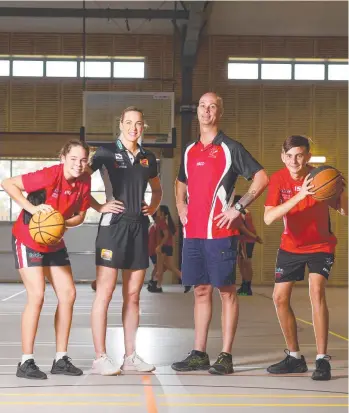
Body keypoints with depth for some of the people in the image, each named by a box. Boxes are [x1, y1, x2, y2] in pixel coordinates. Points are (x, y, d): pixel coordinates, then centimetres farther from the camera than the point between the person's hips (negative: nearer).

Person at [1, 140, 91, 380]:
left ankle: (61, 359, 13)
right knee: (37, 295, -15)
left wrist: (62, 222, -18)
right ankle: (26, 362, -6)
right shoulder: (50, 176, -26)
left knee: (68, 294, 3)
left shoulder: (85, 182, -8)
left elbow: (80, 215, 3)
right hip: (28, 240, -7)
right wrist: (33, 209, -30)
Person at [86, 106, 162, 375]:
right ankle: (100, 358, -3)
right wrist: (98, 207, -9)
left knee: (133, 296, 8)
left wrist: (153, 207, 10)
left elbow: (157, 189, 28)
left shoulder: (148, 158, 12)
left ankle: (130, 355, 15)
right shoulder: (106, 153, -2)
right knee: (105, 293, -6)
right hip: (113, 225, -5)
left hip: (139, 227, 5)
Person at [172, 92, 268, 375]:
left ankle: (226, 357, 2)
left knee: (227, 292, -1)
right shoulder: (190, 151, 15)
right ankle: (199, 354, 15)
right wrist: (181, 205, 13)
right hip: (193, 232, 6)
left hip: (221, 232, -6)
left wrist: (239, 207, -13)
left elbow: (261, 178, -7)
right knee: (201, 291, 10)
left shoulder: (230, 148, -3)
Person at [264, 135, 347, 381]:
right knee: (280, 298, 1)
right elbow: (268, 218, -28)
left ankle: (323, 359, -16)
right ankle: (295, 357, 18)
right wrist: (299, 196, -39)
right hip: (291, 246, 3)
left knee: (316, 291, -23)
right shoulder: (279, 179, -15)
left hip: (321, 245, -3)